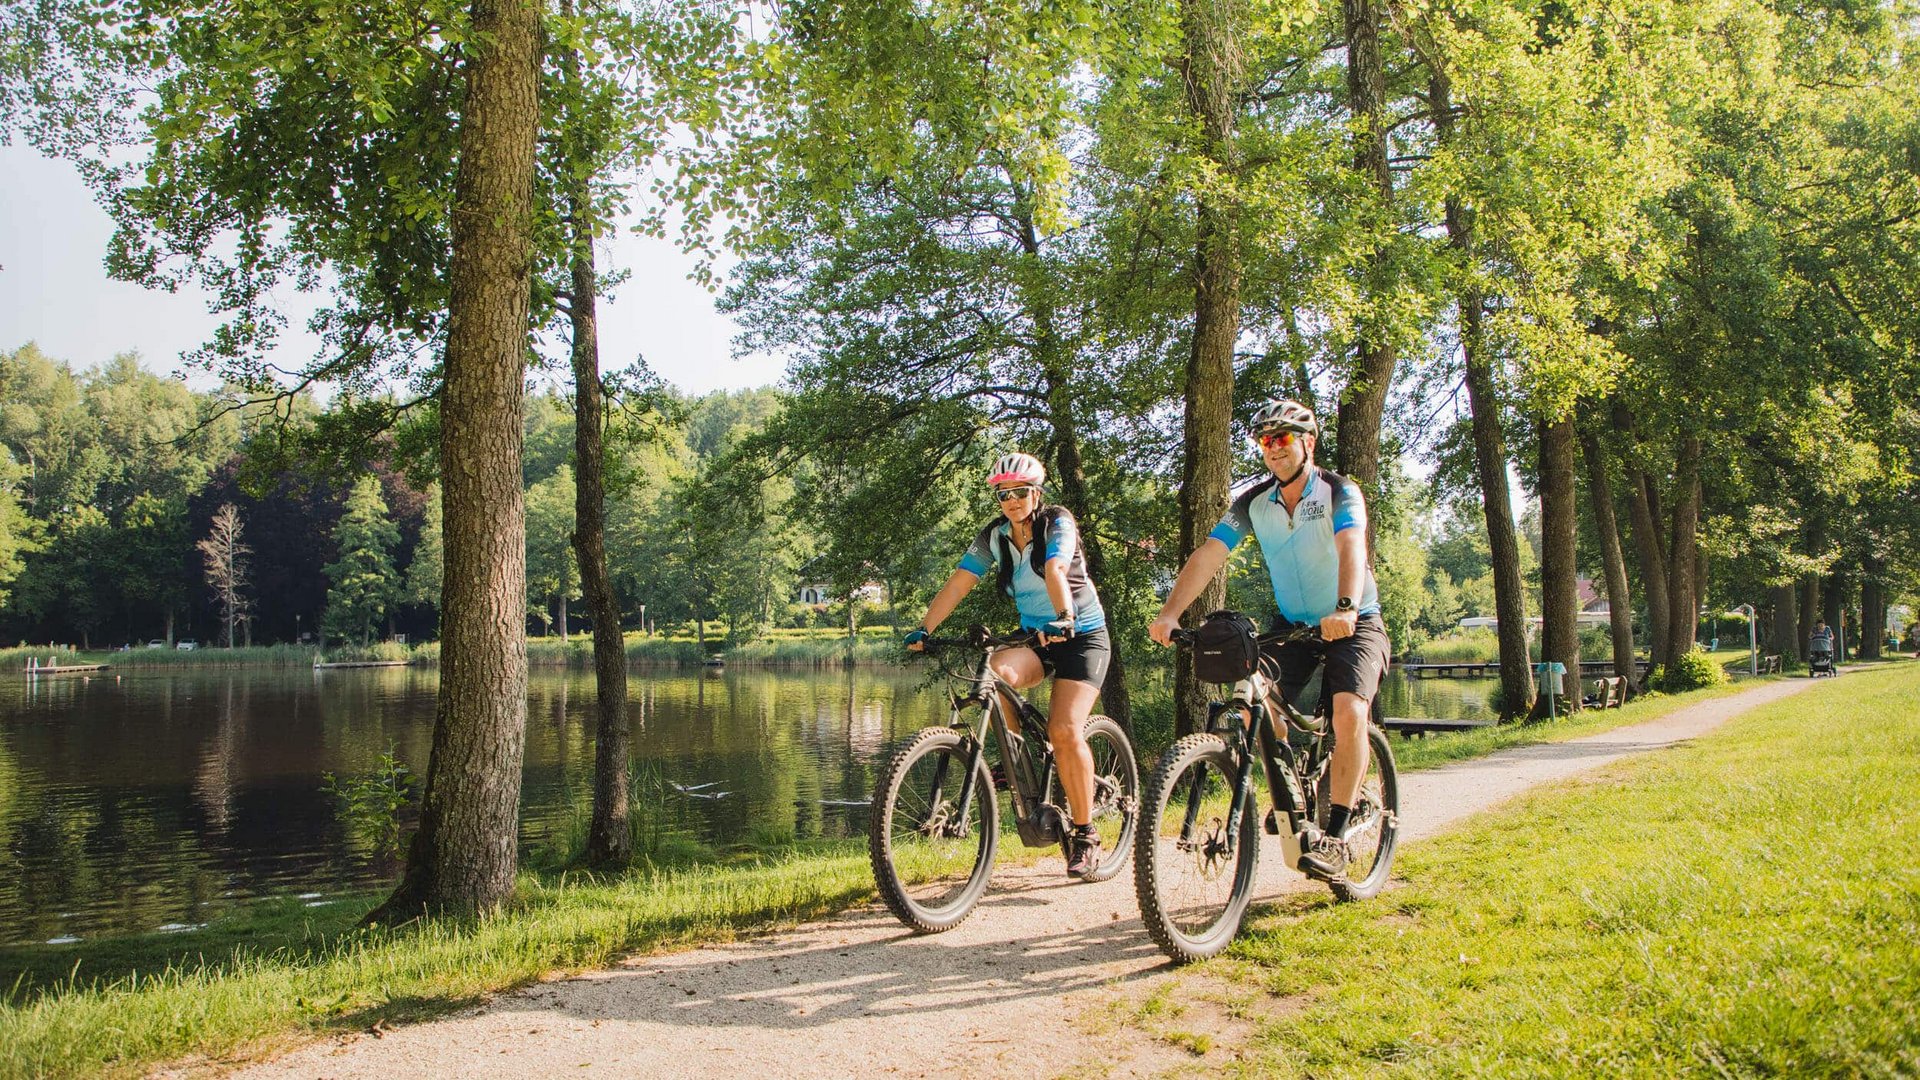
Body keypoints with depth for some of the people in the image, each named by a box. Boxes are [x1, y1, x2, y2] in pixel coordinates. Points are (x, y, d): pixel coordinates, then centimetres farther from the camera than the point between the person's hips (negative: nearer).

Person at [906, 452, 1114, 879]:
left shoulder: (1057, 523, -13)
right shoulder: (993, 536, 0)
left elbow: (1055, 572, -33)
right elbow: (958, 583, -9)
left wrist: (1064, 619, -50)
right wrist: (923, 629, -21)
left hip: (1082, 635, -4)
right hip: (1035, 637, 4)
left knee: (1065, 732, -20)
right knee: (995, 674, -30)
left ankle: (1085, 835, -6)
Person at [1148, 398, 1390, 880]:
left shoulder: (1339, 492, -15)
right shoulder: (1252, 502, -5)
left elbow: (1351, 547, -34)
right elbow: (1207, 556, -15)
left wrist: (1345, 608, -54)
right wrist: (1168, 614, -30)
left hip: (1353, 622, -4)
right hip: (1293, 623, 4)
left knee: (1349, 712, -25)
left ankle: (1335, 836, -17)